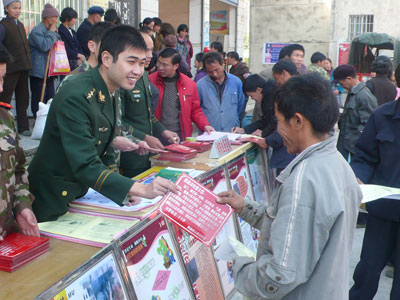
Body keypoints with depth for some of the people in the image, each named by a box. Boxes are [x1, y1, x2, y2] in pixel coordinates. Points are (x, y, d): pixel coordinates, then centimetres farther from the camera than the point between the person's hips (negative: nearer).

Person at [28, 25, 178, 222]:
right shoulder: (75, 97, -28)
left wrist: (121, 189, -6)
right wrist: (142, 189, -39)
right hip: (52, 204, -8)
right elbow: (86, 167, -32)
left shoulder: (111, 92, 1)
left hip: (80, 195, 8)